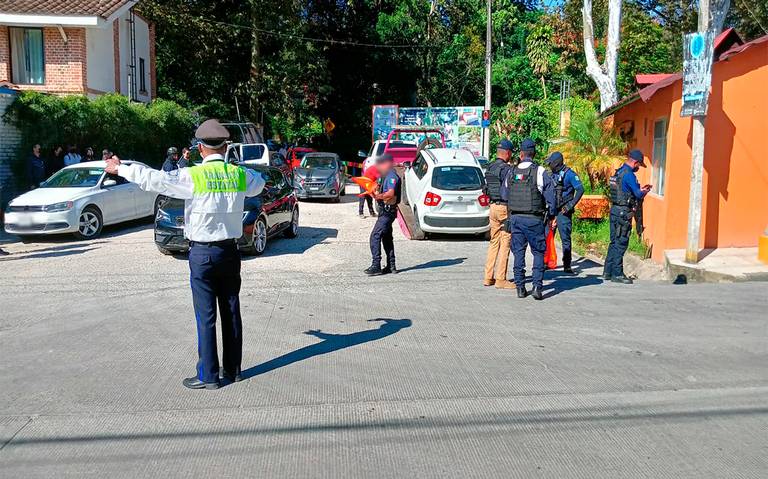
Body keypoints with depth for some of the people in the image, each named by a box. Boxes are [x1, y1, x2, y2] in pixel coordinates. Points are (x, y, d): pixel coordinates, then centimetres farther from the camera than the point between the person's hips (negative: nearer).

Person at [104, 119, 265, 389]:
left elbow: (153, 179, -10)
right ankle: (233, 369, 22)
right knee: (231, 310, 12)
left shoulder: (192, 177, -12)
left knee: (206, 315, 1)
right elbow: (259, 183, 23)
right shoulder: (240, 174, 1)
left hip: (202, 253, -4)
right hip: (230, 250, 5)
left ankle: (208, 376, 7)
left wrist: (119, 168, 5)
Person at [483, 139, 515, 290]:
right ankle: (501, 279, -1)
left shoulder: (490, 168, 12)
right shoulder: (505, 168, -14)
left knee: (494, 242, 14)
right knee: (505, 244, -3)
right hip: (505, 208, -9)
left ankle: (488, 277, 15)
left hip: (493, 206, 9)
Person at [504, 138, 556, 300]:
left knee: (518, 252, 9)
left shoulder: (511, 172, 5)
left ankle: (520, 287, 10)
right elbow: (550, 196, -7)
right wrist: (551, 215, 5)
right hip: (534, 219, -3)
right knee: (538, 252, 5)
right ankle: (537, 287, -3)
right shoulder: (540, 172, -8)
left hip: (515, 218, 3)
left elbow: (505, 195, 12)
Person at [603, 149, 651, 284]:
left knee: (614, 242, 14)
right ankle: (617, 274, 1)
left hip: (615, 210, 10)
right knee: (621, 244, -4)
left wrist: (641, 189, 16)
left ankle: (608, 272, 17)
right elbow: (639, 194, -16)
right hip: (623, 212, -10)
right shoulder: (629, 174, -15)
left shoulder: (619, 172, 14)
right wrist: (645, 191, 5)